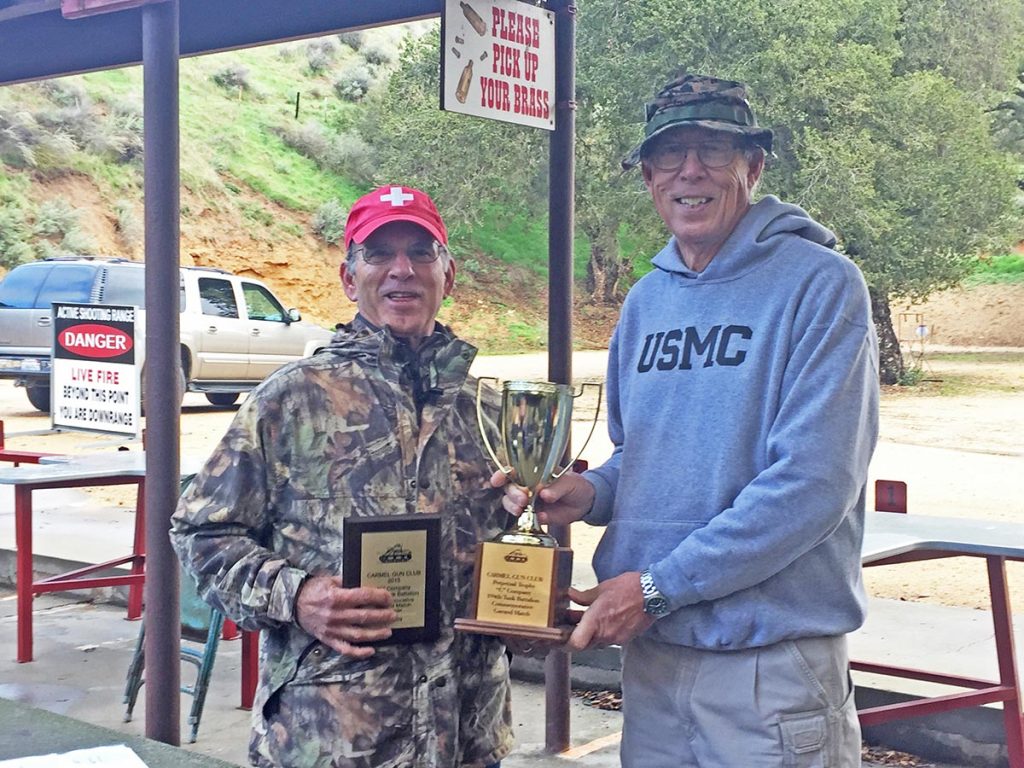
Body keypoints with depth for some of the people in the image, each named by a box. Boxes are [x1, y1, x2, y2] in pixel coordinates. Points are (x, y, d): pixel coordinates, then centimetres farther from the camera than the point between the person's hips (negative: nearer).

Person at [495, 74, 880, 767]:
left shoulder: (820, 284, -11)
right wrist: (589, 493, -1)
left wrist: (658, 586, -18)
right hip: (652, 645, 6)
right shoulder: (646, 300, 10)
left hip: (772, 655, -6)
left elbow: (813, 482, -19)